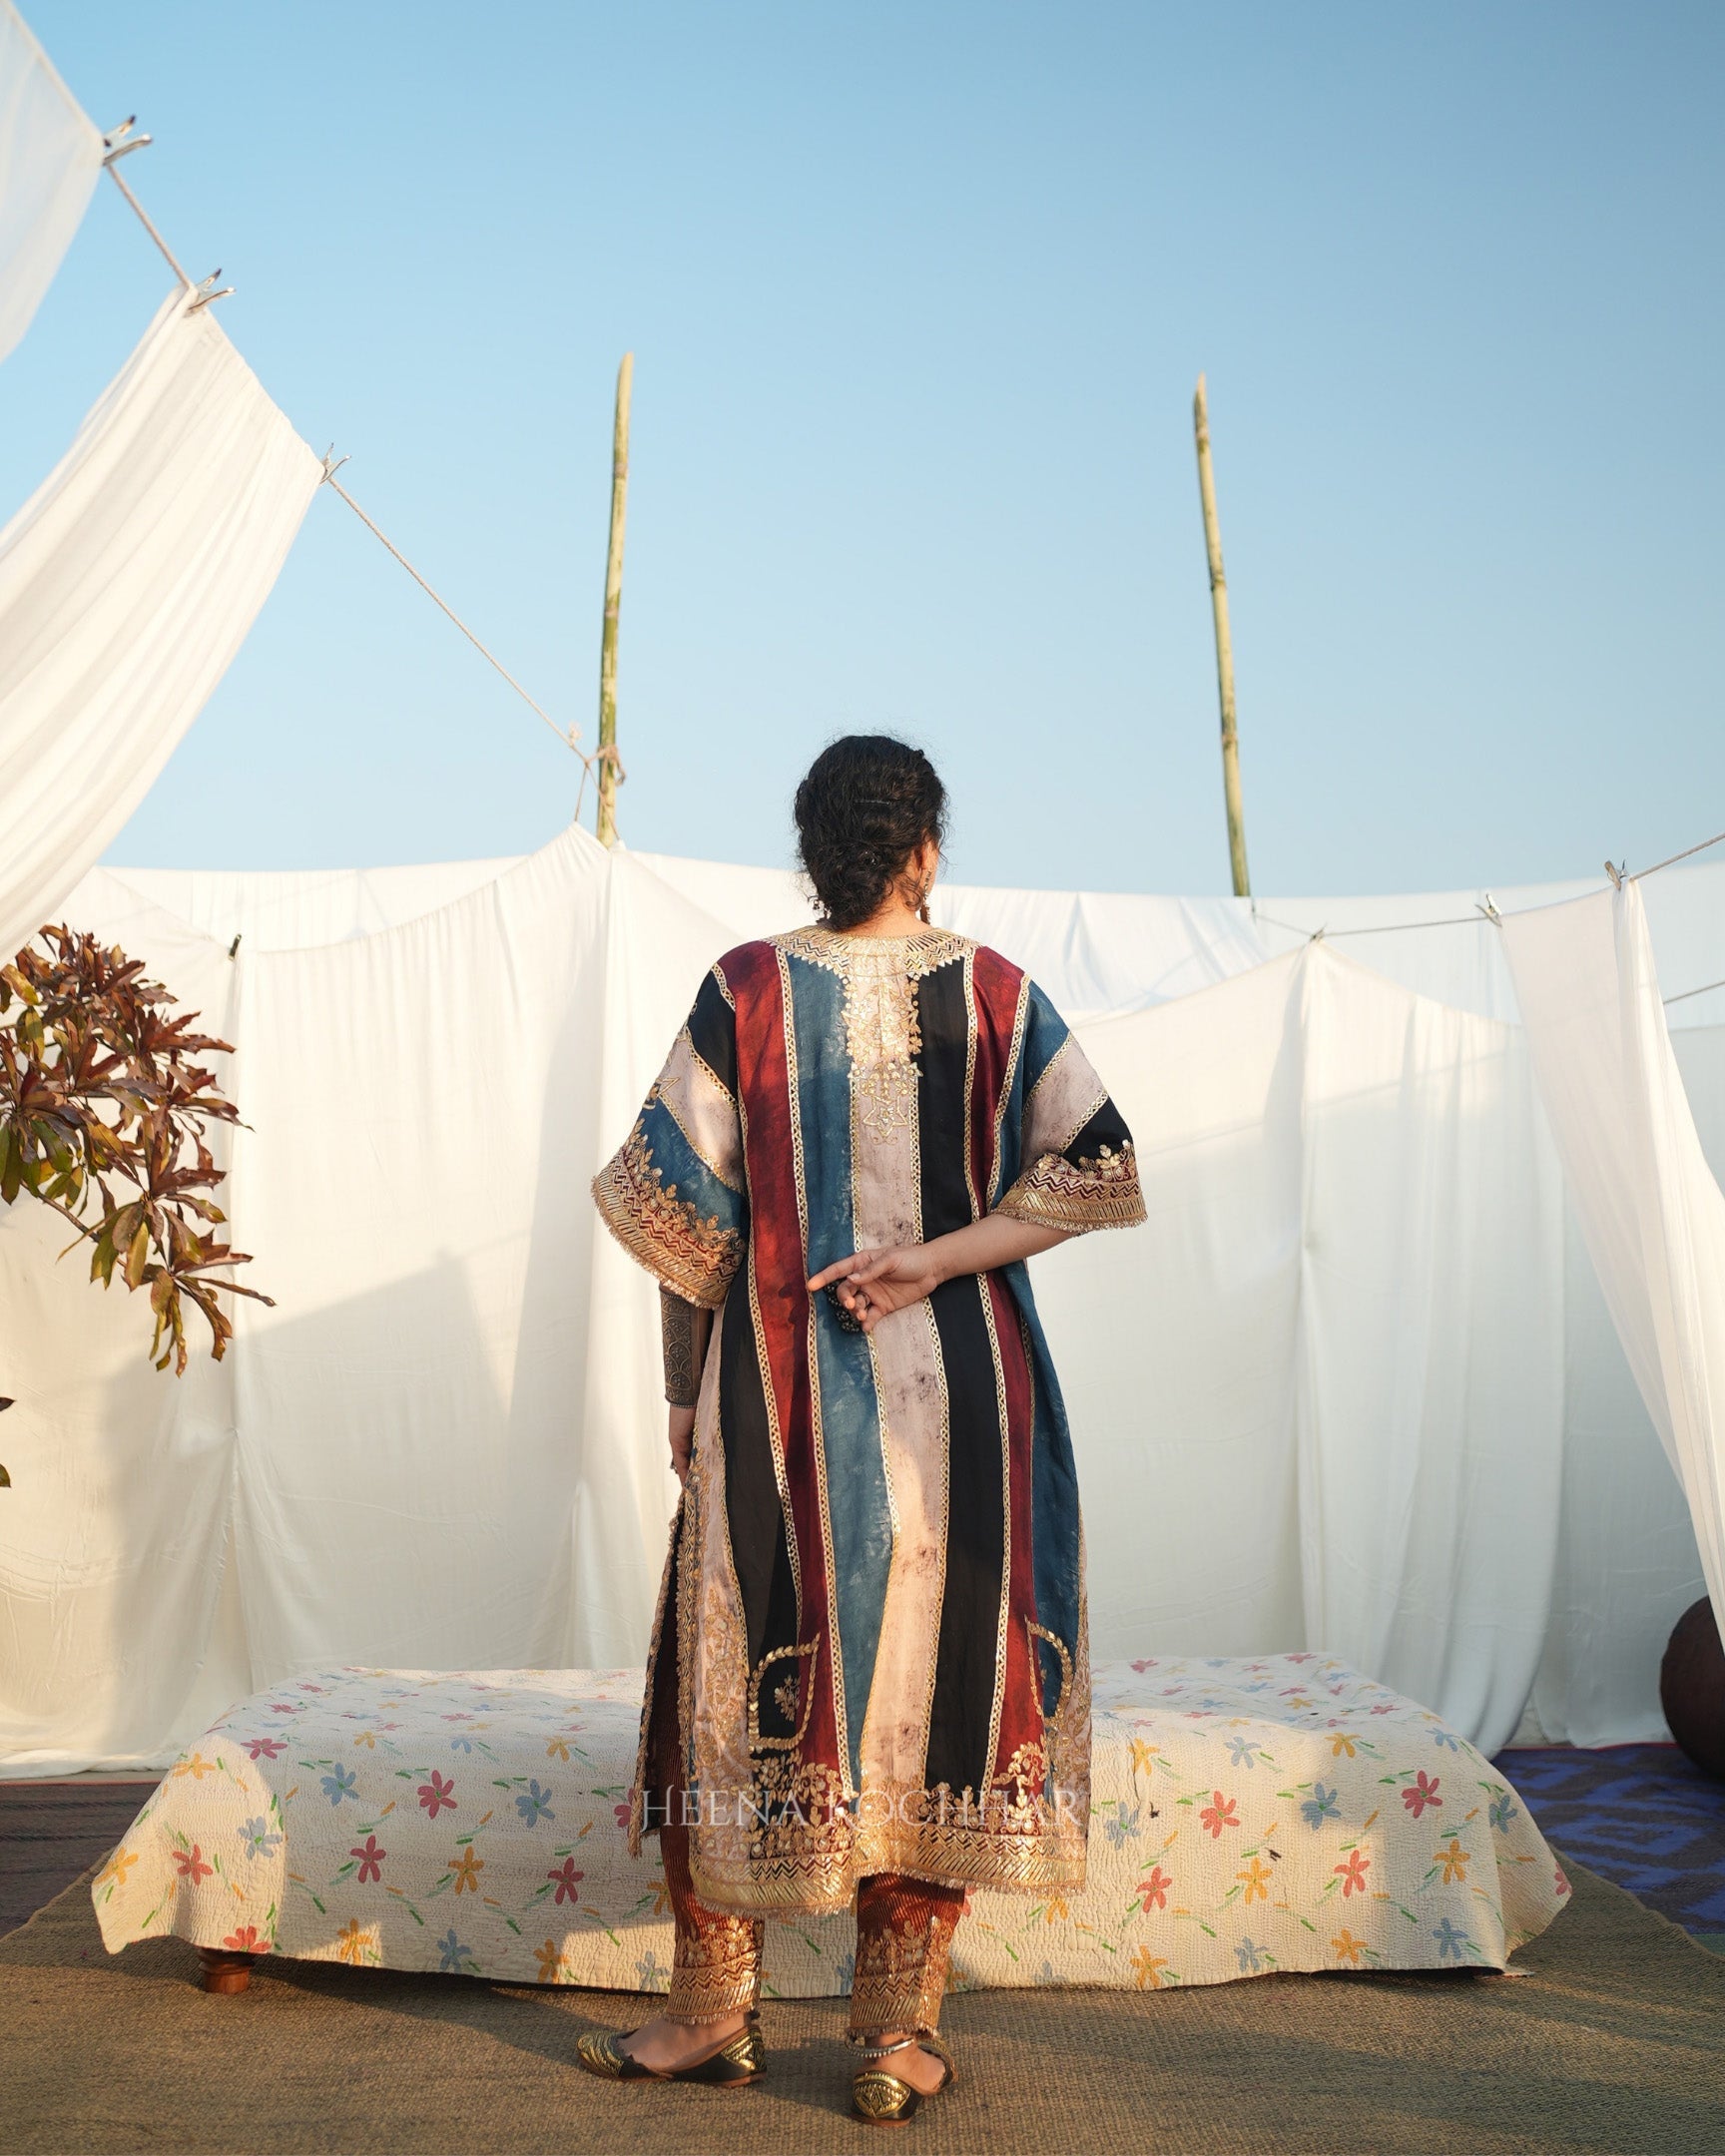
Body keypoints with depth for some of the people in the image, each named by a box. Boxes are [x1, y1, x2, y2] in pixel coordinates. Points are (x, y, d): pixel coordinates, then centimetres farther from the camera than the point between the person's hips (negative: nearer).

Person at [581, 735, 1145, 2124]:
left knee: (745, 1684, 11)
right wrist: (937, 1262, -8)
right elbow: (1096, 1168, -7)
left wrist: (690, 1386, 6)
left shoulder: (747, 987, 0)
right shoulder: (991, 988, 2)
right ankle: (903, 2033, 14)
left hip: (780, 1388, 0)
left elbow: (675, 1195, -2)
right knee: (940, 1677, 8)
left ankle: (716, 2011, 20)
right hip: (961, 1392, 1)